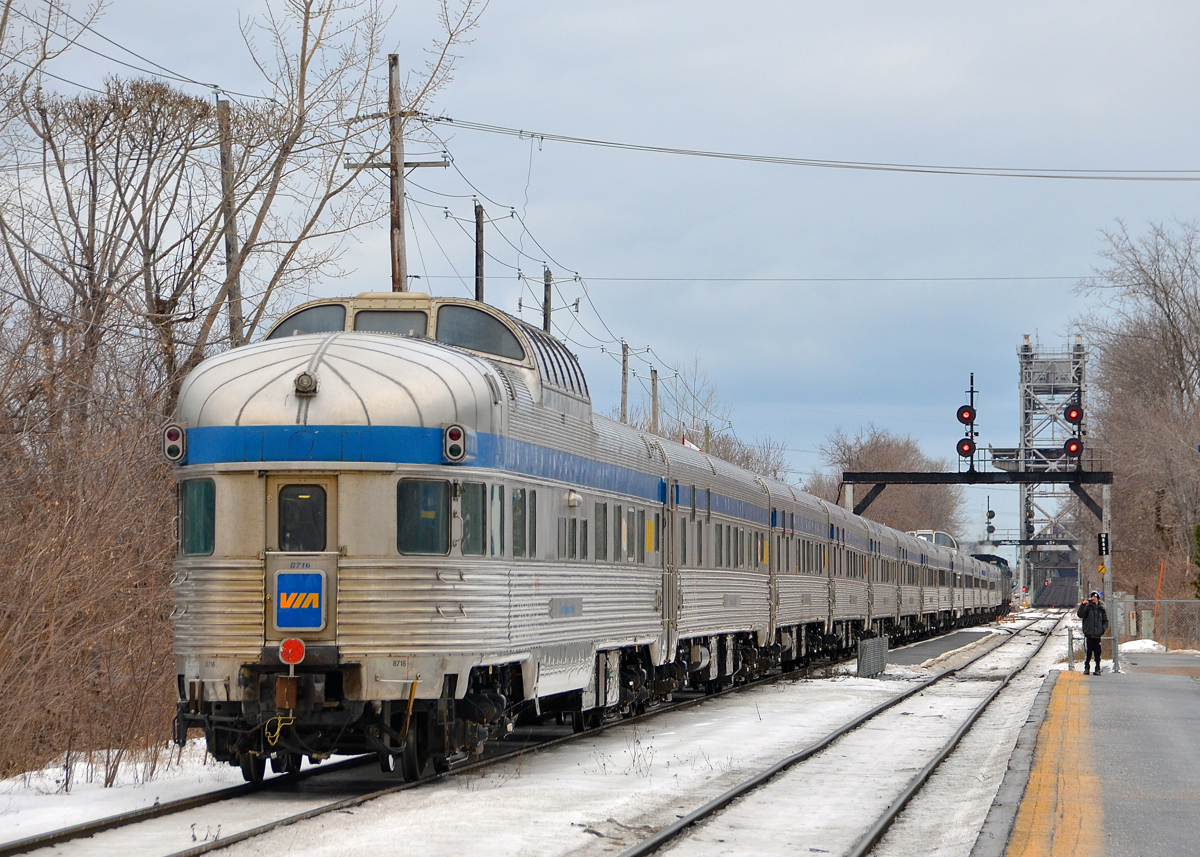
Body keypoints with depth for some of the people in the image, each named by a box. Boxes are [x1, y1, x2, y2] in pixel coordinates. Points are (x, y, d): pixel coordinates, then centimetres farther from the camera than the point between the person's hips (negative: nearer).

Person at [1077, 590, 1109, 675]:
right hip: (1089, 634, -2)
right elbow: (1080, 614, -10)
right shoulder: (1087, 607, 4)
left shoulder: (1101, 608, 11)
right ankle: (1086, 668, 3)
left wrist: (1103, 629, 0)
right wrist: (1083, 605, -19)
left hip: (1098, 634, 2)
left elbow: (1106, 620, 17)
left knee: (1097, 652, 2)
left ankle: (1097, 669, 8)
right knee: (1088, 652, -4)